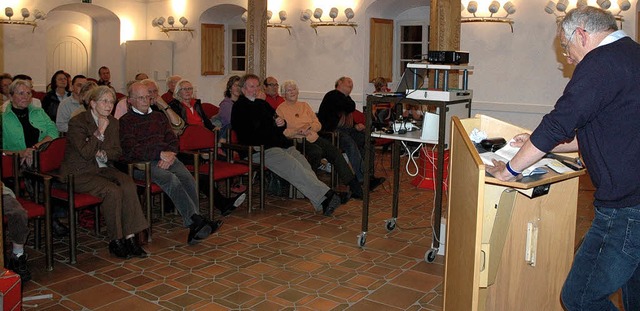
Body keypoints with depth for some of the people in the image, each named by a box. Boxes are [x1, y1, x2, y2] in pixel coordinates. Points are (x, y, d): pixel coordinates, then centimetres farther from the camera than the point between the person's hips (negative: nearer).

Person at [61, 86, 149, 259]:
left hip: (102, 168, 6)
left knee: (128, 184, -24)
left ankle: (130, 237, -22)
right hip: (78, 173, -6)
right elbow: (85, 153, -18)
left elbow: (118, 152, 13)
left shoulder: (113, 122, 10)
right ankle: (115, 241, -16)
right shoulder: (77, 122, -10)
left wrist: (104, 154, -8)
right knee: (113, 191, -30)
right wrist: (100, 132, -17)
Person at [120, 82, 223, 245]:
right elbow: (131, 149, -7)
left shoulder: (159, 117, 26)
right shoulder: (125, 121, 8)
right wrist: (160, 154, -15)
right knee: (172, 180, -33)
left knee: (188, 180, -26)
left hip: (167, 157, 5)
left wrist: (169, 155, -6)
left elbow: (173, 141, 17)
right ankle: (197, 220, -40)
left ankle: (194, 227, -33)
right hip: (143, 163, -4)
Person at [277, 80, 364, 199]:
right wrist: (299, 131, -19)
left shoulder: (304, 106, 22)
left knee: (335, 151, -18)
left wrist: (309, 127, -8)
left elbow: (318, 124, 14)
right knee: (316, 151, -35)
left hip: (314, 138, 5)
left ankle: (354, 186, -19)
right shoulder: (281, 109, 6)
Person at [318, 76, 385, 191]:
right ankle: (363, 180, -34)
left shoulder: (347, 98, 25)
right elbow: (351, 107, -14)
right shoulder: (333, 95, -4)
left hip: (346, 130, 9)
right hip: (331, 131, -9)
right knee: (350, 143, -33)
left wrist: (356, 126, 4)